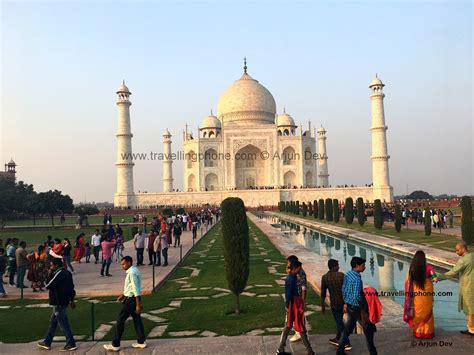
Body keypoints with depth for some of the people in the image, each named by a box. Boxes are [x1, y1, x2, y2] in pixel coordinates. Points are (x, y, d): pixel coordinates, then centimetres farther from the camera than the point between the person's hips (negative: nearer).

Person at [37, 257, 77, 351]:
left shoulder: (58, 275, -20)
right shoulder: (67, 273, 8)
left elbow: (48, 286, -17)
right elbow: (71, 287, 13)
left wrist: (49, 274, -10)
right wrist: (72, 300, 20)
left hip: (59, 303, -10)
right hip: (64, 301, 10)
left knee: (63, 323, -2)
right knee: (53, 322, 19)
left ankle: (71, 344, 4)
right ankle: (47, 342, 29)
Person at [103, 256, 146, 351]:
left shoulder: (132, 273, -20)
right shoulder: (133, 271, 11)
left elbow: (136, 289, -23)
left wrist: (138, 305, -23)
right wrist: (123, 295, 19)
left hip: (131, 299, -10)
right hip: (131, 298, 10)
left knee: (120, 320, 0)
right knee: (136, 319, 13)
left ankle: (115, 345, 8)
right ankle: (141, 342, 19)